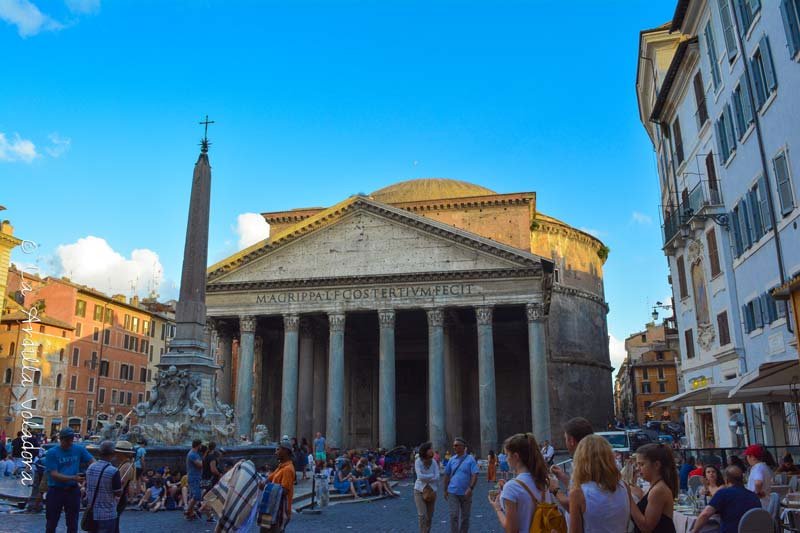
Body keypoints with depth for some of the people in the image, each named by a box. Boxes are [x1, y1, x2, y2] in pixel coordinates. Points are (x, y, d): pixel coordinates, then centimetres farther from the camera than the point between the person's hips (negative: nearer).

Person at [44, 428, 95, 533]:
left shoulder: (79, 449, -1)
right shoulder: (51, 453, -10)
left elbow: (92, 463, 3)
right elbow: (54, 475, -17)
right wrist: (73, 478, -28)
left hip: (73, 490, 2)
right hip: (55, 490, -2)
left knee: (73, 524, 13)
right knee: (51, 523, 12)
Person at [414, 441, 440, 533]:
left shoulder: (434, 462, -3)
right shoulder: (418, 461, -11)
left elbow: (437, 477, -8)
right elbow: (420, 476, -21)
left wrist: (426, 478, -15)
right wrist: (432, 475, -12)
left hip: (431, 490, 3)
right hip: (419, 490, -3)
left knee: (430, 516, 9)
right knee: (422, 515, -9)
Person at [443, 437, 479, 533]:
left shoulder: (470, 459, -6)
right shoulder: (452, 460, 4)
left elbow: (475, 475, -13)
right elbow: (447, 475, 12)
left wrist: (470, 489, -24)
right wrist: (445, 490, 11)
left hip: (466, 493, -1)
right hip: (453, 493, 2)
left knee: (465, 517, 11)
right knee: (454, 516, -5)